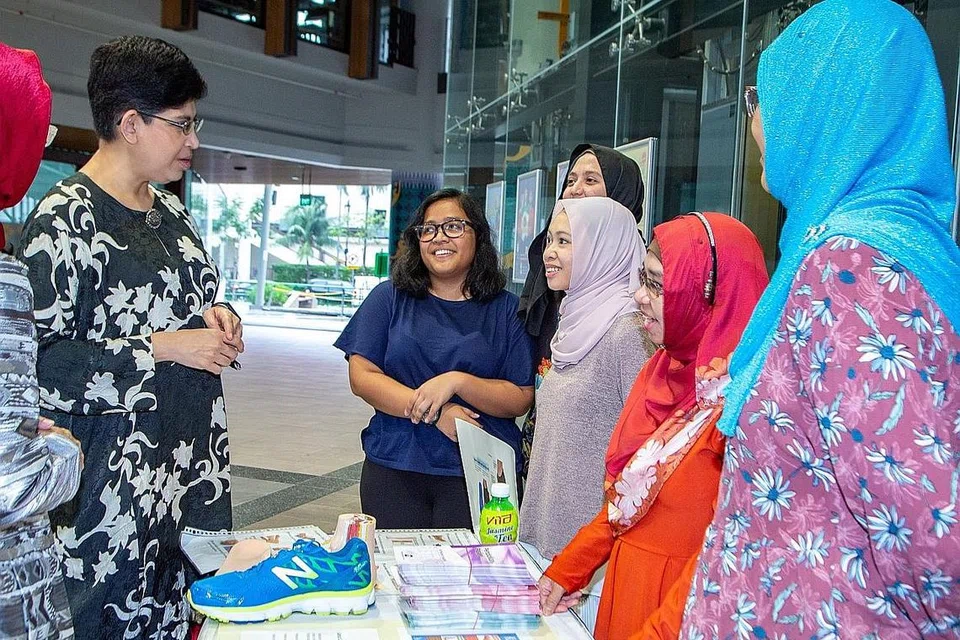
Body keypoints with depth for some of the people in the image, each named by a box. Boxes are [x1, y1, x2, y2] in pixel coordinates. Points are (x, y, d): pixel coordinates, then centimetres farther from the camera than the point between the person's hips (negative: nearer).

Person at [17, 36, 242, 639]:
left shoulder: (172, 211, 13)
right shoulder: (64, 220, -12)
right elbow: (37, 359, -18)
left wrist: (216, 318, 5)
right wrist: (161, 349, -19)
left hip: (195, 459, 7)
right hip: (115, 479, -7)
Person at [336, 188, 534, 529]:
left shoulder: (505, 309, 4)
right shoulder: (390, 298, 6)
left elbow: (521, 399, -2)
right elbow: (362, 376, -3)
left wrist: (457, 381, -17)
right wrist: (436, 412, -13)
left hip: (480, 474, -1)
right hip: (392, 470, 1)